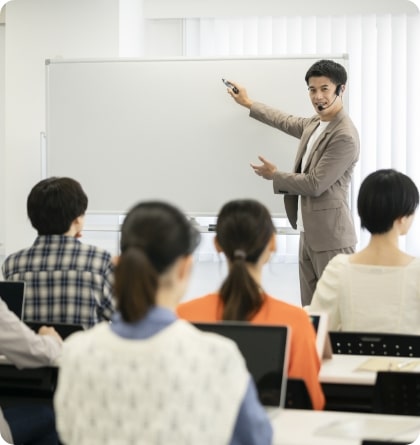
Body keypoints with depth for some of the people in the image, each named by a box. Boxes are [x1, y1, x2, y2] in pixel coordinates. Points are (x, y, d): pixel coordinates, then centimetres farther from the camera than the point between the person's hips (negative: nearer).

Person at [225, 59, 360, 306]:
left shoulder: (345, 137, -18)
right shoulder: (315, 124, 11)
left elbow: (315, 184, -18)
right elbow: (288, 122, 32)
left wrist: (275, 175, -3)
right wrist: (249, 104, 43)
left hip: (330, 237, -9)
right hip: (309, 233, 9)